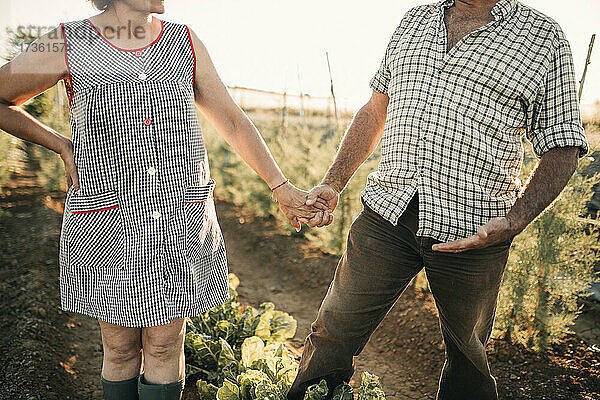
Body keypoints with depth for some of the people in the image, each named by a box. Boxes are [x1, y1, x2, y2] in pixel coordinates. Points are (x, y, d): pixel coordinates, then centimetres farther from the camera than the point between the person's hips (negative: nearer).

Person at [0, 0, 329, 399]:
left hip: (182, 222, 2)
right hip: (108, 224, -1)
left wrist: (282, 187, 4)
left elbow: (232, 121, 7)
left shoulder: (185, 42, 6)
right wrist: (62, 146, 1)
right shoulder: (68, 45, -2)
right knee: (120, 351, 12)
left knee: (164, 349, 9)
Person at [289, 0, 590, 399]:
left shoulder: (546, 37, 2)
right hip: (386, 213, 2)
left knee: (467, 355, 17)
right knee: (333, 333, 7)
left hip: (472, 230, -2)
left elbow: (562, 149, 1)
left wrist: (513, 223, -15)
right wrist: (333, 183, 9)